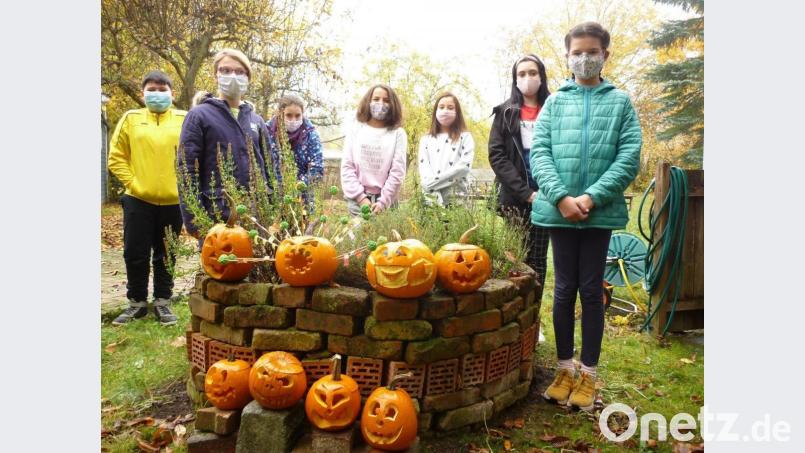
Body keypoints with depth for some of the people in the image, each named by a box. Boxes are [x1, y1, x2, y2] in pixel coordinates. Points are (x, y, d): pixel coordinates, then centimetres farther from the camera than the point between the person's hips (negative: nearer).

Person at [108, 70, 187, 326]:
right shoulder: (131, 119, 4)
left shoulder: (184, 120, 3)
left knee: (166, 255, 9)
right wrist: (131, 182, -5)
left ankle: (162, 302, 21)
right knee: (135, 254, 5)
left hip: (173, 200, 0)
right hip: (138, 199, 1)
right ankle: (137, 302, 20)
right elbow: (116, 158, 5)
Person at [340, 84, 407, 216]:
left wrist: (383, 201, -10)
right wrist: (361, 197, -6)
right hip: (358, 200, 1)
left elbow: (398, 171, -1)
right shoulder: (355, 131, 10)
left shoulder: (398, 134, 6)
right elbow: (347, 167, 4)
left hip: (385, 201, -1)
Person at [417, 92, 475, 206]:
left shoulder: (465, 137, 9)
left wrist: (434, 182, -12)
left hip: (456, 197, -2)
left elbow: (464, 165, -5)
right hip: (430, 196, 2)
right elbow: (423, 167, 3)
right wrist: (435, 194, -14)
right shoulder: (426, 139, 16)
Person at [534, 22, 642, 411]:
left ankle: (588, 374, 18)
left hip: (600, 211, -1)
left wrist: (592, 197, -14)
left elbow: (630, 157, -2)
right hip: (560, 211, 1)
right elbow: (539, 153, -1)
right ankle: (565, 368, 21)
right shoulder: (554, 103, 9)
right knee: (564, 289, 8)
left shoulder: (620, 102, 7)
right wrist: (560, 197, -15)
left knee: (592, 291, 6)